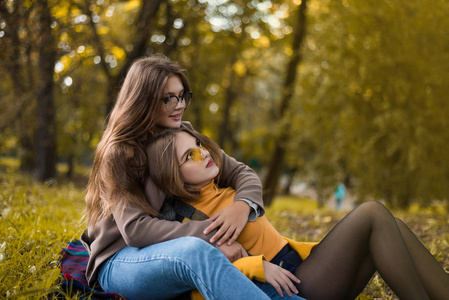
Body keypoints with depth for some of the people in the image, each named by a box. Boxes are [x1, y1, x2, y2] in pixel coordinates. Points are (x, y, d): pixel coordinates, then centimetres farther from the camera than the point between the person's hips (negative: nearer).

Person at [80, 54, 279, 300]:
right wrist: (212, 236, -30)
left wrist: (243, 205, -22)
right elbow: (135, 229, -21)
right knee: (197, 251, -38)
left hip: (175, 250, 8)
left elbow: (241, 173, 4)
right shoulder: (119, 152, -12)